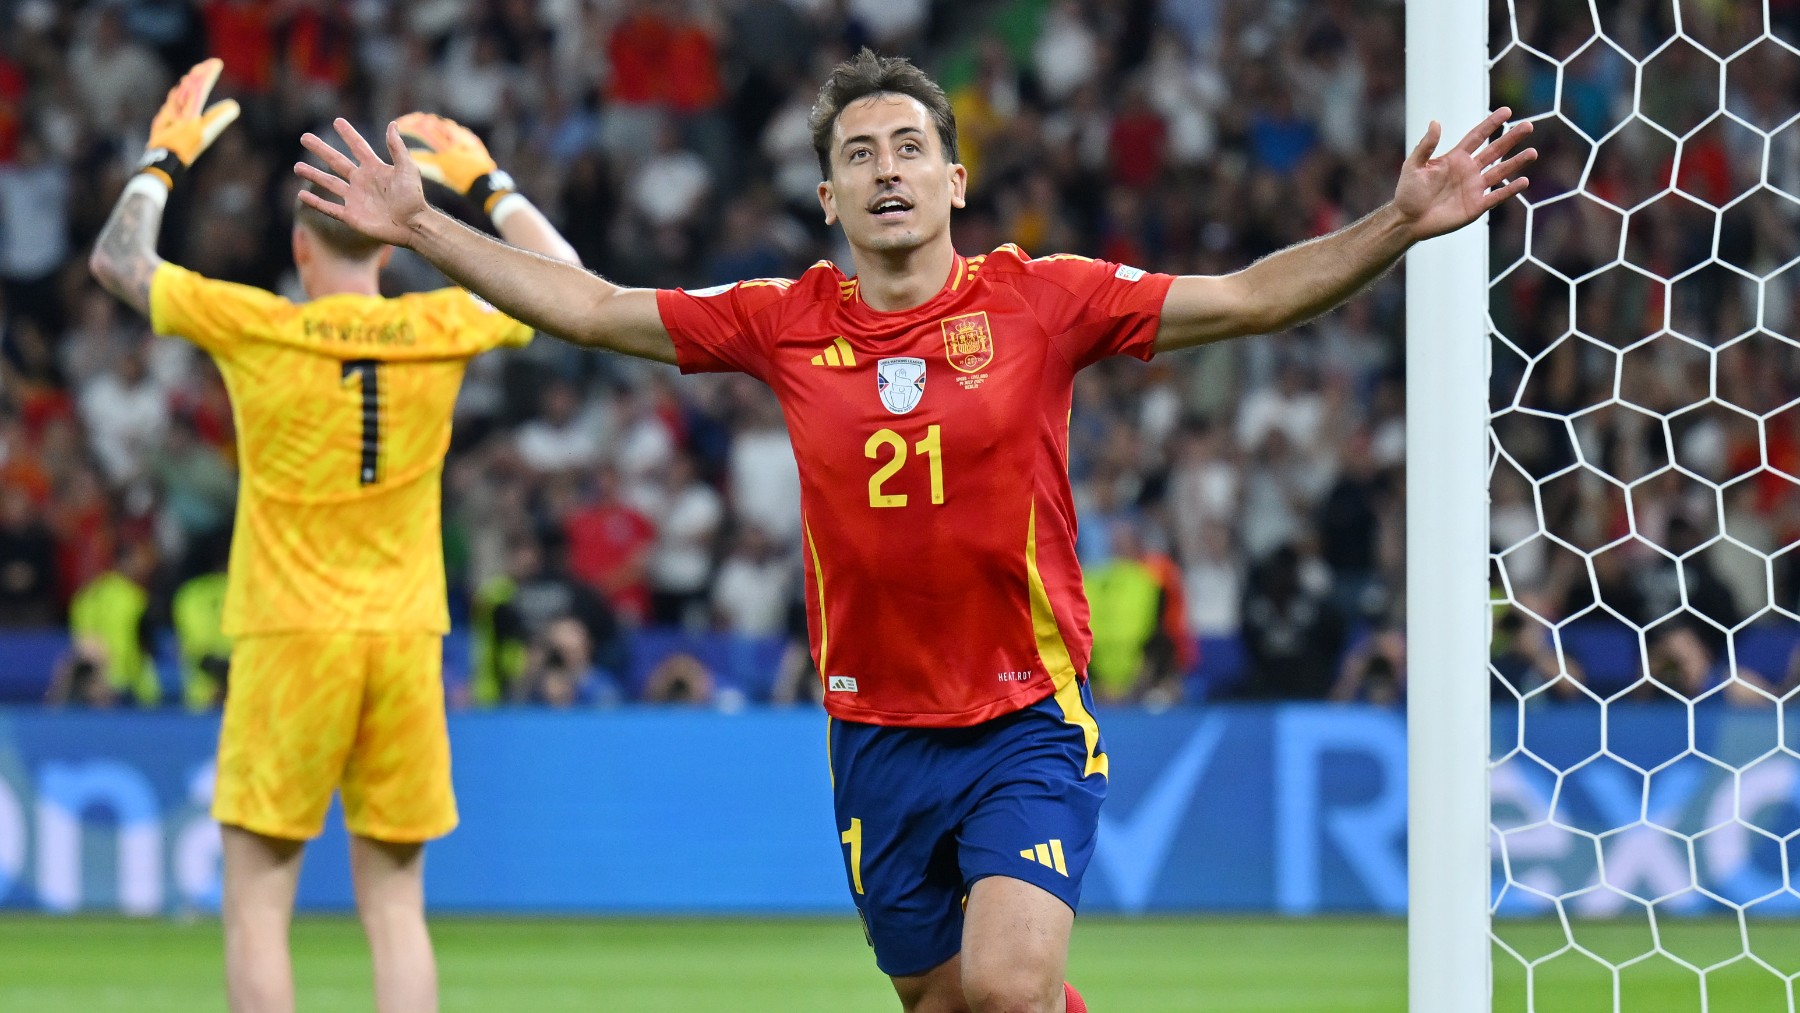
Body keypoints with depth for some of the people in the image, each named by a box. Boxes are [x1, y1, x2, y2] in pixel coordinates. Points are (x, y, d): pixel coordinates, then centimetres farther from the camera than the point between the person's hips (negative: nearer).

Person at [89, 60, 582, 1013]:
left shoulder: (252, 326, -5)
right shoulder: (440, 329, 1)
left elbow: (117, 258, 11)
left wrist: (168, 155, 24)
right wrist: (484, 182, 29)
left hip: (288, 638, -3)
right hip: (405, 641, 3)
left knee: (257, 902, 0)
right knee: (395, 907, 5)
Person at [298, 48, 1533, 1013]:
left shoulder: (1039, 301, -5)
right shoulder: (786, 323, 1)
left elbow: (1249, 297, -7)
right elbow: (589, 307, 8)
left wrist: (1398, 225, -19)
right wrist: (420, 227, 4)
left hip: (1027, 726, -3)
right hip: (879, 736, 3)